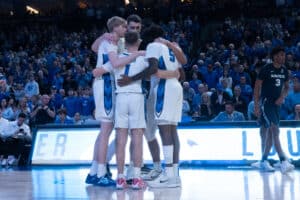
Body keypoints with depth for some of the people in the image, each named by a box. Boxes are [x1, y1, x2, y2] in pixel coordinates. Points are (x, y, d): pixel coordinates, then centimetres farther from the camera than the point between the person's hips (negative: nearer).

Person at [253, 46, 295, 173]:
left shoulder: (284, 71, 8)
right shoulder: (266, 69, -10)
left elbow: (286, 87, 20)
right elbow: (257, 87, -8)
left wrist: (282, 97, -1)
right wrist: (256, 106, -12)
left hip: (276, 103, 7)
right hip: (266, 102, -7)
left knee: (269, 134, 9)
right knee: (275, 130, -18)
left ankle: (264, 161, 18)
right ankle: (283, 161, -25)